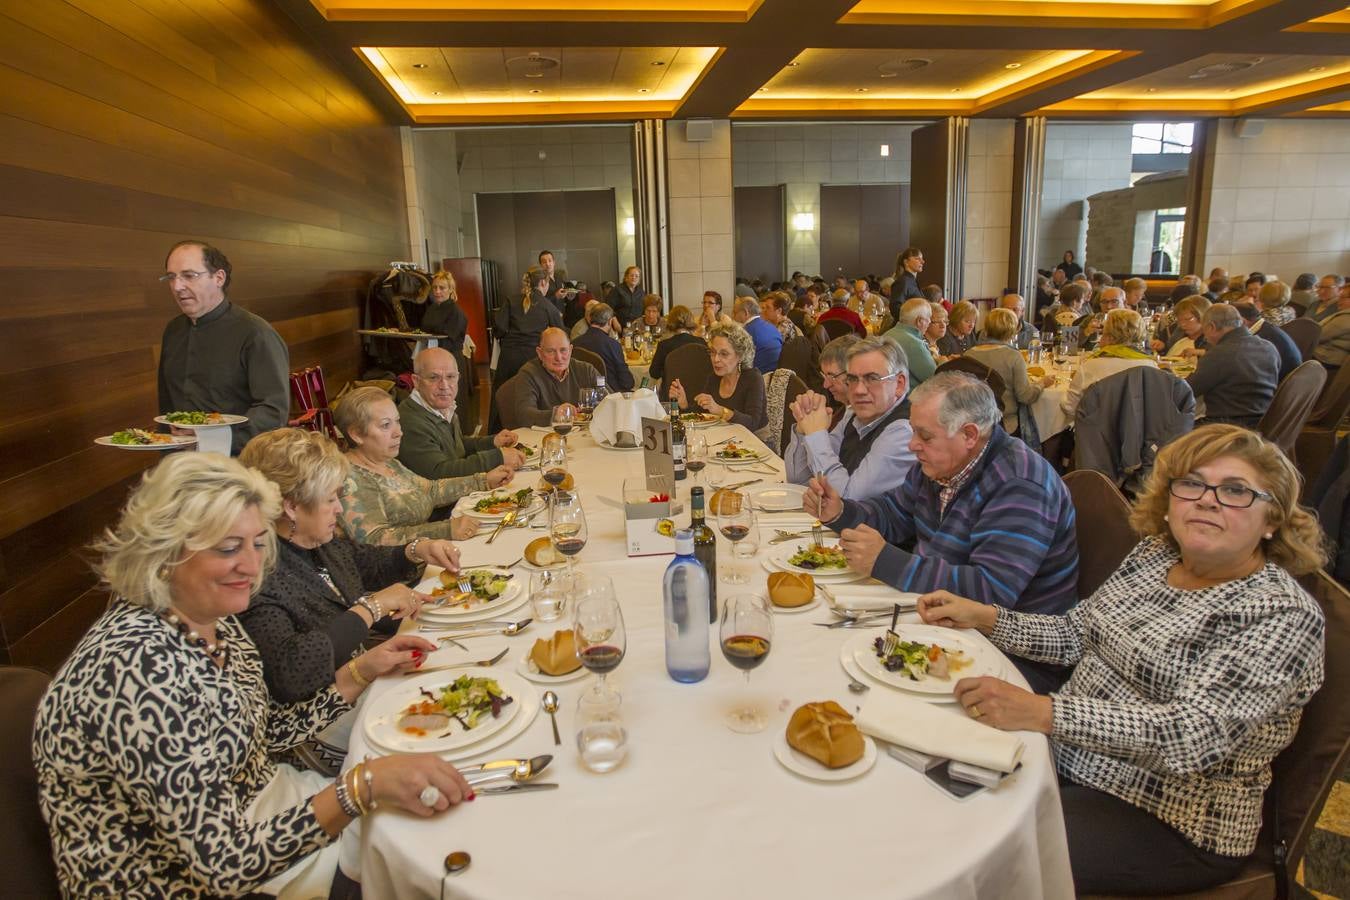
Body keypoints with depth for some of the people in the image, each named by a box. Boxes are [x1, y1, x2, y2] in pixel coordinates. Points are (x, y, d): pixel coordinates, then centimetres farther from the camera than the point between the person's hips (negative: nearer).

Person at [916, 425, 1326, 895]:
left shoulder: (1285, 615, -17)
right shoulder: (1154, 553, 4)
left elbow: (1193, 734, -29)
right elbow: (1076, 634, 11)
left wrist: (1042, 712, -40)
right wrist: (983, 617, -4)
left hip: (1167, 821, -6)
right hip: (1068, 755, 7)